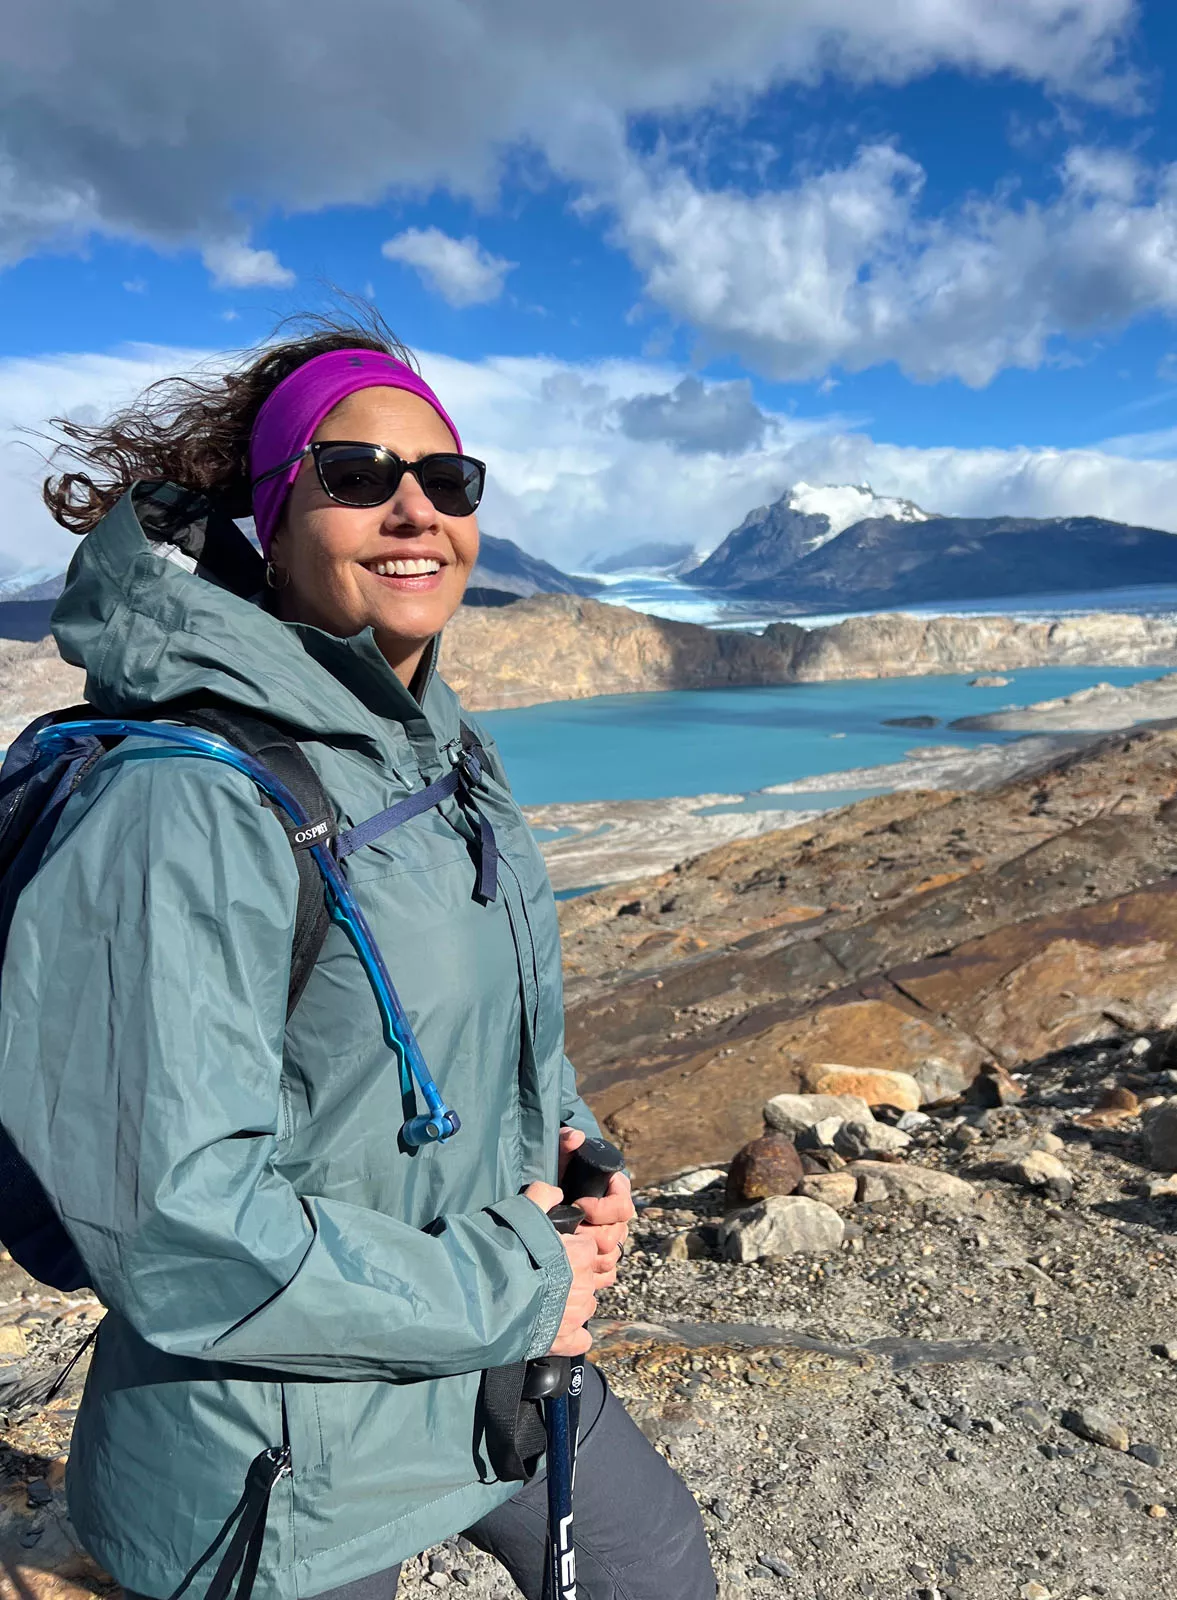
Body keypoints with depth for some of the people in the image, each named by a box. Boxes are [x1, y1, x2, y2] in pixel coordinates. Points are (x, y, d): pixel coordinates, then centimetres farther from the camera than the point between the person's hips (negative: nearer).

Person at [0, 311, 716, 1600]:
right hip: (282, 1466, -7)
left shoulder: (435, 749, -1)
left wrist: (567, 1145, -2)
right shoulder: (184, 807, -27)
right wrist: (517, 1292, -20)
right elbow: (183, 1233, -29)